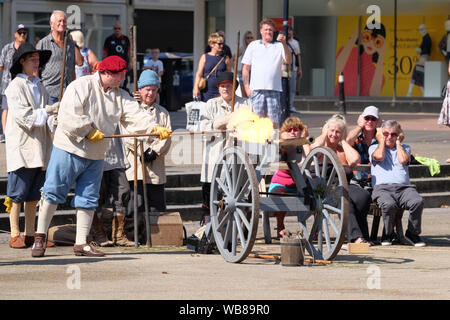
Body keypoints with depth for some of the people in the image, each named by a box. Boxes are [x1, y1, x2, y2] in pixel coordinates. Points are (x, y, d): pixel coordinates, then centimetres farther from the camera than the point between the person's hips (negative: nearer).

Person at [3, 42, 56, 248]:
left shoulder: (39, 86, 17)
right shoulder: (15, 86, -5)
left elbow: (47, 108, 19)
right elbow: (21, 115, -15)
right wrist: (47, 111, -18)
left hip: (39, 146, 7)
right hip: (21, 146, -7)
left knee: (33, 195, 9)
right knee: (17, 193, -4)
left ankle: (30, 234, 14)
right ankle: (14, 235, -1)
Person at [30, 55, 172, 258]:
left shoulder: (121, 96, 8)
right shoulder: (81, 87, -11)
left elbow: (135, 116, -5)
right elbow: (68, 116, -19)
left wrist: (155, 129, -21)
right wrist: (88, 130, -19)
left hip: (95, 156, 6)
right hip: (69, 150, -6)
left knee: (88, 200, 7)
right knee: (53, 192, -4)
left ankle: (81, 243, 12)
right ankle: (40, 237, 4)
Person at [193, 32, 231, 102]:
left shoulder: (225, 59, 8)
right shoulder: (204, 57, 6)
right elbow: (199, 74, 3)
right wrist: (196, 88, -8)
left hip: (220, 92, 0)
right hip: (206, 92, 0)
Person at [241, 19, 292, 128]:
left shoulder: (279, 46, 9)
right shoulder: (253, 45, 12)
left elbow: (289, 61, -5)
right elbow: (246, 68, 12)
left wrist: (284, 44, -18)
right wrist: (247, 87, 3)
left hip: (274, 90, -1)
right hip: (256, 90, 1)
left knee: (274, 122, -3)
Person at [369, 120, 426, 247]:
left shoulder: (405, 148, 26)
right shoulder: (374, 148, 20)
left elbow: (403, 160, 3)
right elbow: (379, 156, -4)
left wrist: (398, 142, 13)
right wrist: (381, 141, 12)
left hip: (404, 187, 2)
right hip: (382, 188, -2)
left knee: (418, 201, -32)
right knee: (388, 204, -39)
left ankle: (412, 233, -8)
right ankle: (389, 234, -11)